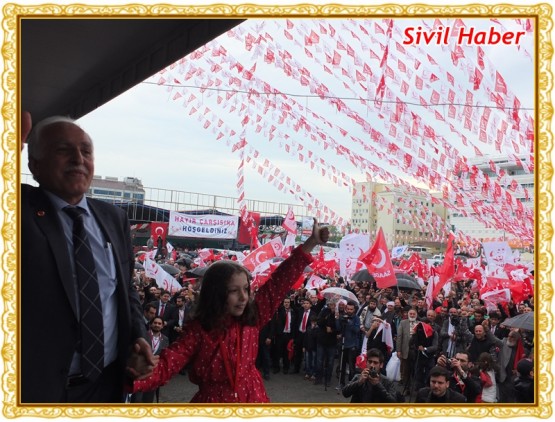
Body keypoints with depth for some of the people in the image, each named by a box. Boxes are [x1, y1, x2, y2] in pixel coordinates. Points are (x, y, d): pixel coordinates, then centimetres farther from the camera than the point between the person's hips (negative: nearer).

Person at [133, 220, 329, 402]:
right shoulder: (198, 329, -13)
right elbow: (165, 366, -21)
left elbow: (280, 281, -5)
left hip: (252, 400, 3)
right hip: (213, 404, -3)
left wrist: (311, 242, -7)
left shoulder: (252, 317, -4)